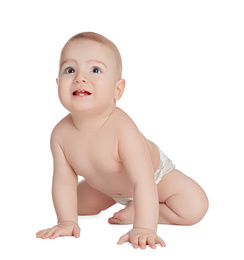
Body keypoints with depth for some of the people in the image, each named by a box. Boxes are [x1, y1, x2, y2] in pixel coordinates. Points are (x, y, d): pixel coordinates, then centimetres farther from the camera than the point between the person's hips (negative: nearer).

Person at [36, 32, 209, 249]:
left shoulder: (123, 129, -44)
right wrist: (67, 222, -22)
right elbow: (64, 183, -15)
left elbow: (143, 181, -47)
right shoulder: (61, 134, -27)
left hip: (155, 175, -4)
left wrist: (144, 228, -53)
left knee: (194, 208, -23)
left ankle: (134, 211, -6)